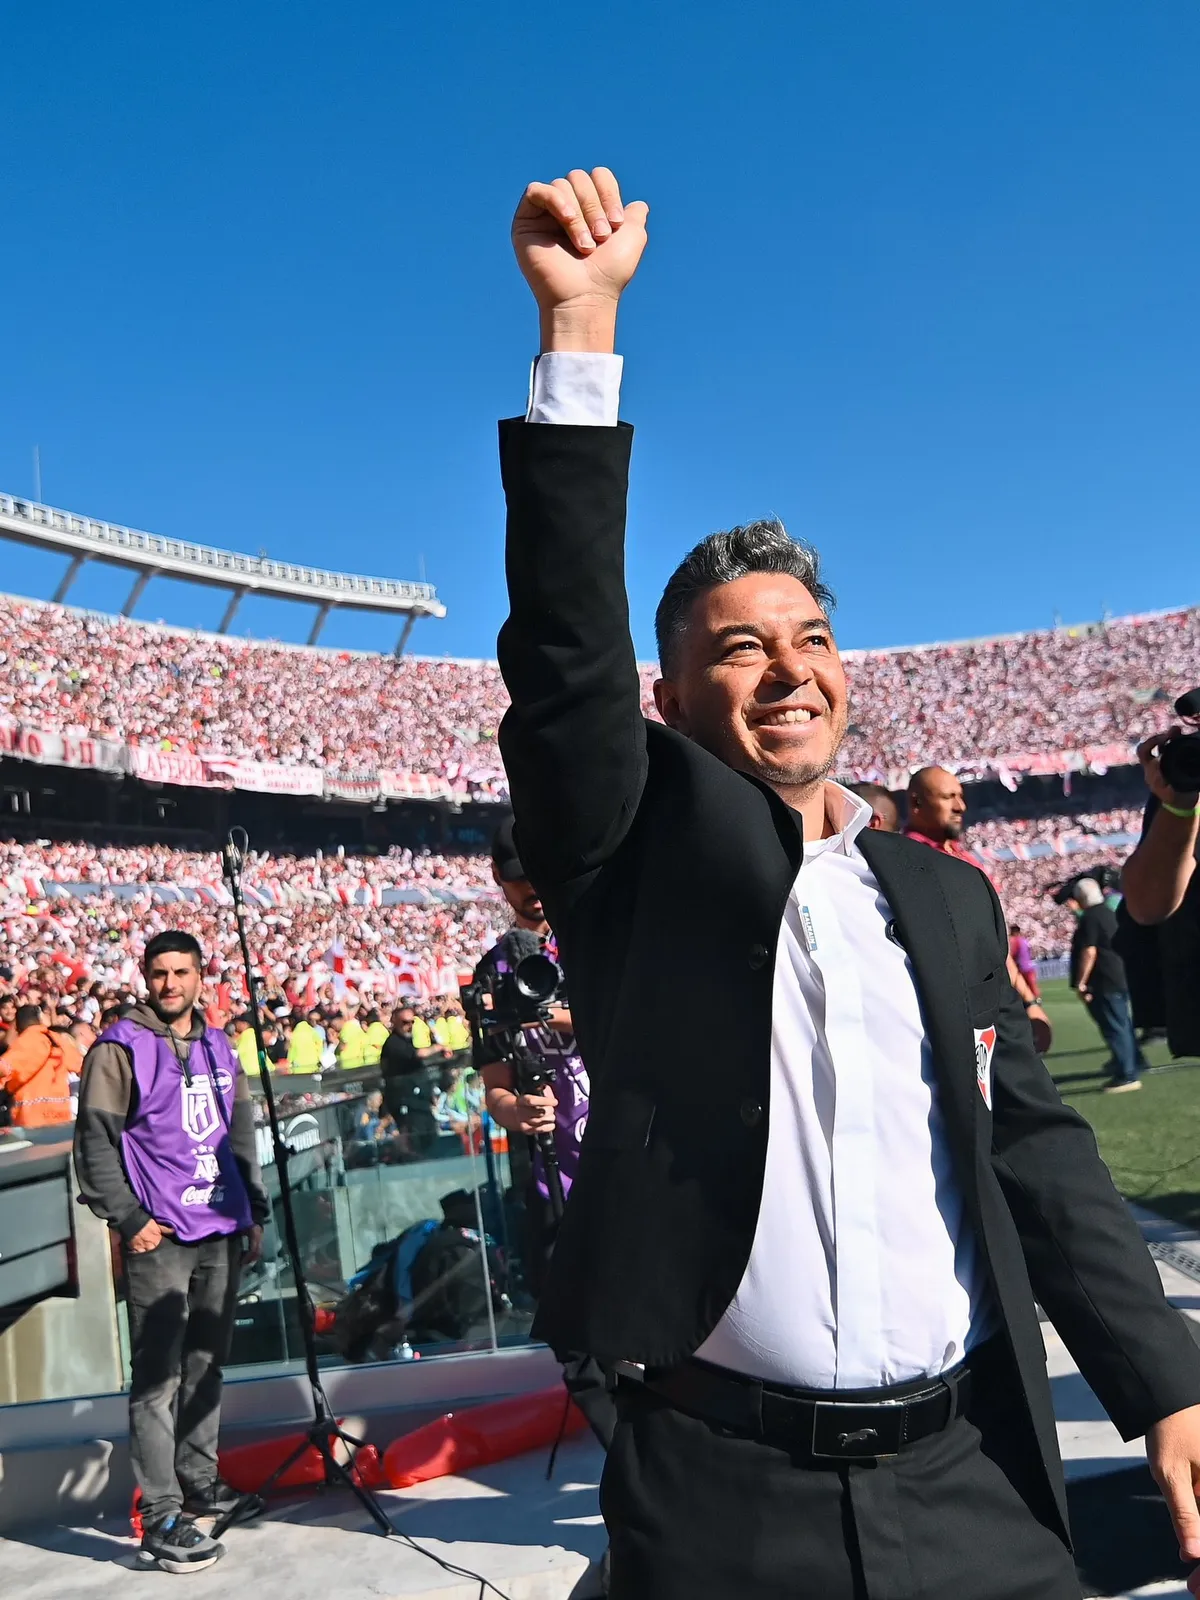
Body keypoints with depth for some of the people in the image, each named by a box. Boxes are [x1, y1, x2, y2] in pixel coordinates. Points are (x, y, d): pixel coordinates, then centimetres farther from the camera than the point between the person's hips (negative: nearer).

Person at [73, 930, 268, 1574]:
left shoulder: (217, 1046, 13)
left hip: (222, 1232, 6)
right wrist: (128, 1219, -12)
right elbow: (94, 1141, -7)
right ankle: (162, 1520, 3)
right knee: (158, 1377, -3)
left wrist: (255, 1210, 16)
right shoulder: (120, 1048, -5)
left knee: (206, 1364, 15)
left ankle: (199, 1484, 29)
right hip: (160, 1236, -6)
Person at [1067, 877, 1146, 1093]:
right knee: (1122, 1024, 21)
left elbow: (1089, 952, -23)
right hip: (1119, 978, 10)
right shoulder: (1108, 913, 13)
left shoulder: (1089, 918, -16)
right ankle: (1134, 1064, 34)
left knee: (1114, 1028, -7)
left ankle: (1127, 1076, -6)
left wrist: (1080, 982, -20)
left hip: (1104, 983, -10)